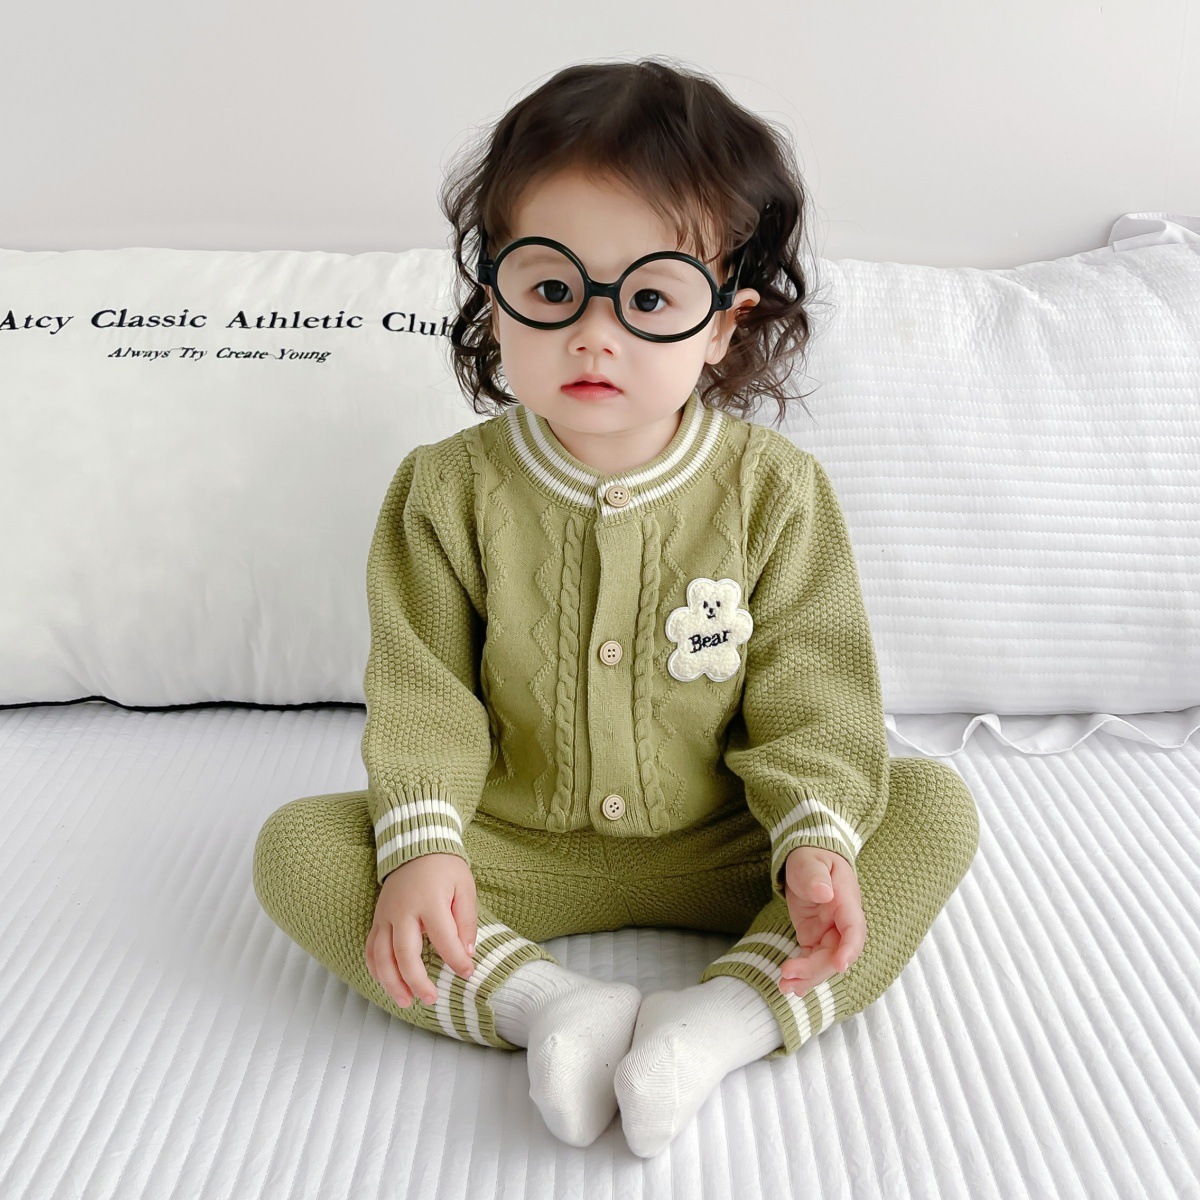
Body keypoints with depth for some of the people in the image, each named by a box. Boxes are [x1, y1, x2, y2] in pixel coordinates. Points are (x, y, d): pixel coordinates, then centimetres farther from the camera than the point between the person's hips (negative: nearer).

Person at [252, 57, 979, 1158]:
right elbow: (420, 694, -9)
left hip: (722, 848, 0)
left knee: (934, 805, -17)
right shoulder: (447, 493, -10)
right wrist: (420, 843, -24)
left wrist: (819, 836, -25)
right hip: (515, 851, 1)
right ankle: (547, 1000, -28)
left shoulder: (775, 489, -11)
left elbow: (809, 693, -9)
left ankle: (723, 1019, -29)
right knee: (295, 845, -17)